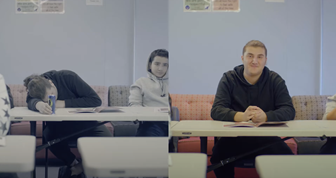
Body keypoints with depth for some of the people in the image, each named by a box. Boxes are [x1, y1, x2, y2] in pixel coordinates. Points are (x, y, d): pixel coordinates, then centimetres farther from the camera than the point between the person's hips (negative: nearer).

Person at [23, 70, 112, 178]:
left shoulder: (68, 77, -24)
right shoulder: (35, 90, -16)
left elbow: (96, 100, -27)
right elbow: (31, 102, -39)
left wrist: (64, 103, -32)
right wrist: (38, 104, -63)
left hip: (85, 122, -1)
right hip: (60, 127, 2)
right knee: (49, 134, -33)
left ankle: (79, 167, 3)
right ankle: (74, 164, -5)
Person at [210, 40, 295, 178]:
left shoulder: (275, 80, 4)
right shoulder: (229, 79, 2)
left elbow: (289, 111, -6)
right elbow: (216, 110, -10)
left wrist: (266, 117, -28)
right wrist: (241, 116, -31)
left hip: (267, 138, 1)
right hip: (234, 139, -1)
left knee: (287, 157, -27)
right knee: (218, 153, -31)